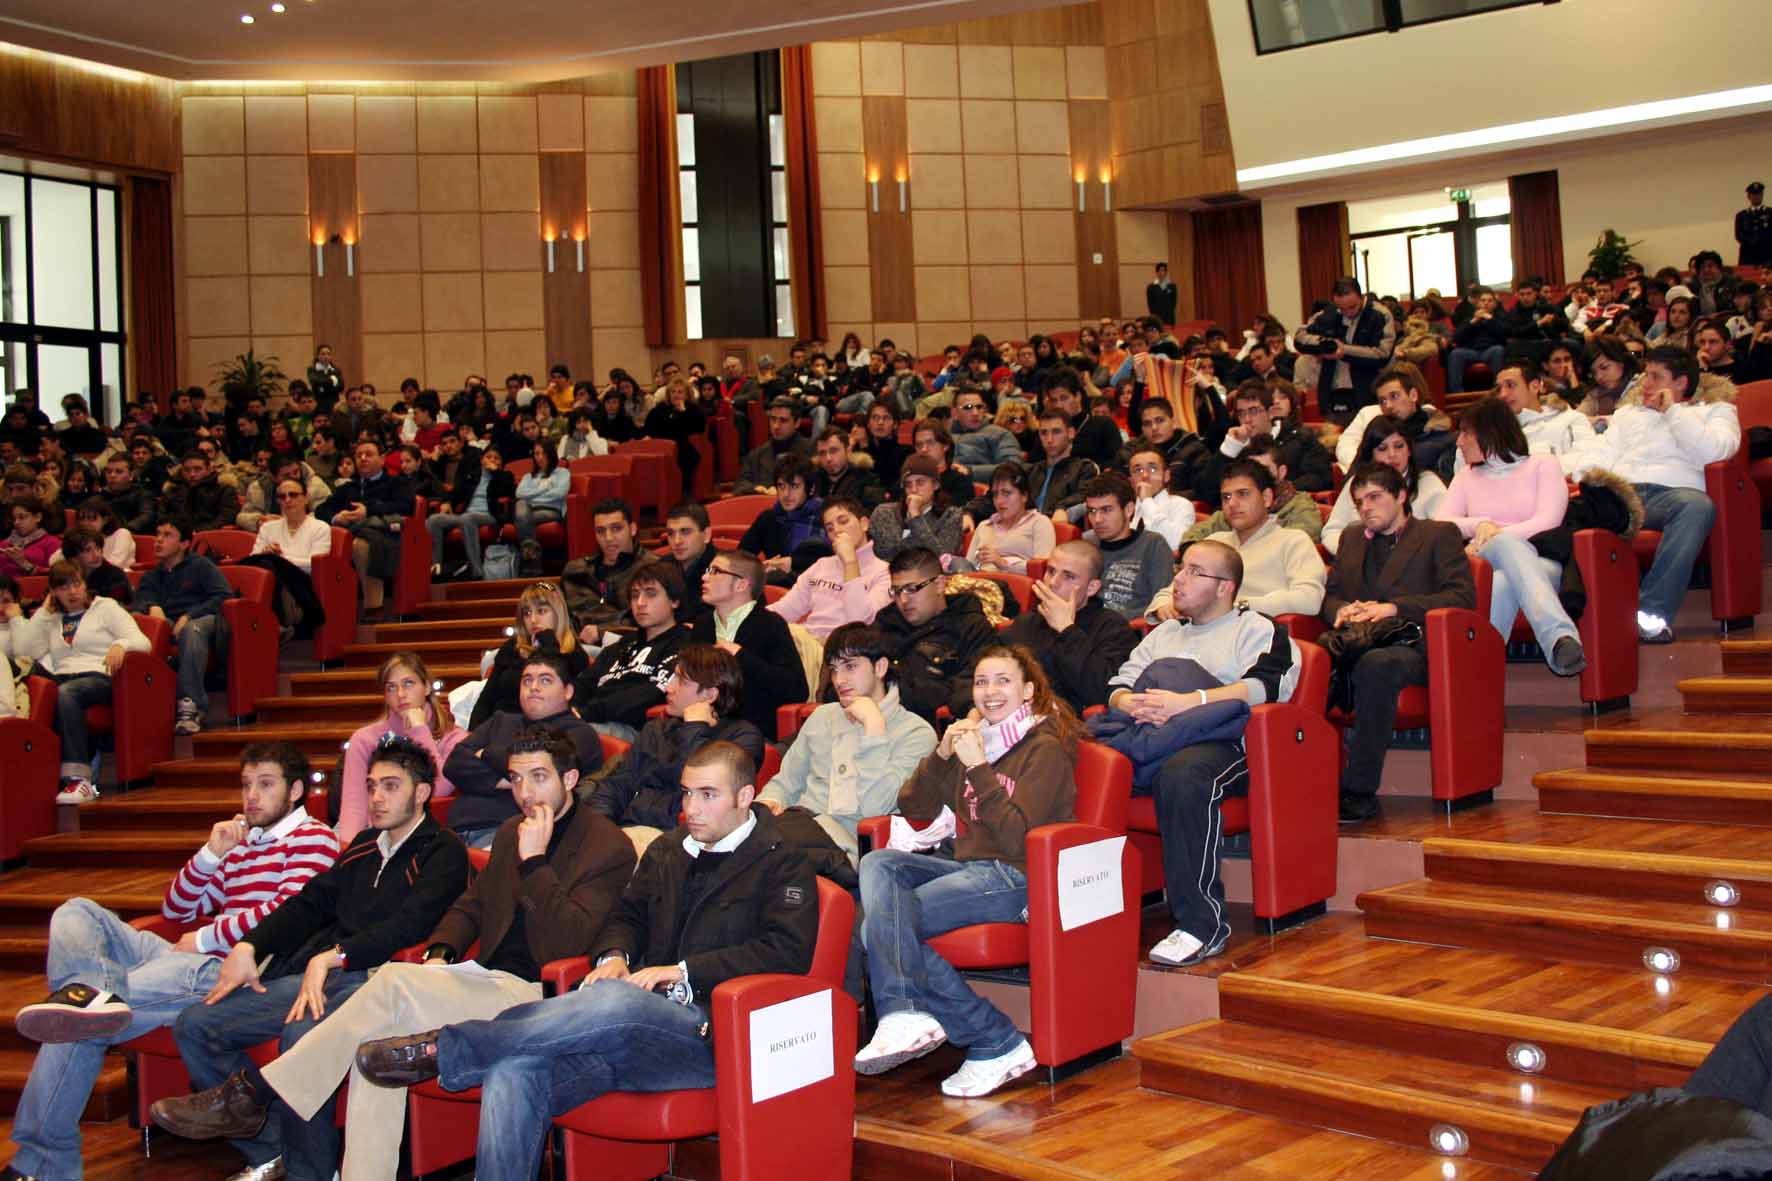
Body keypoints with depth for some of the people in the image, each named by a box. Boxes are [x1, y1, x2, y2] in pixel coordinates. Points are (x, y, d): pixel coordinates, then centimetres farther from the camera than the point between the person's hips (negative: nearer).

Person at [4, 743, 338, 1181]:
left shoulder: (313, 838, 3)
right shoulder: (240, 839, 27)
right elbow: (177, 910, 24)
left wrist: (204, 939, -5)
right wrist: (211, 853, 7)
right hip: (191, 962, 8)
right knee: (78, 912, -9)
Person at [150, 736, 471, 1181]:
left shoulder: (444, 853, 1)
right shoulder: (365, 845, 26)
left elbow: (409, 925, -14)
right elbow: (310, 903, 20)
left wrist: (332, 957, -22)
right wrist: (249, 946, 4)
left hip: (365, 978, -9)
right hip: (311, 973, 9)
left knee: (300, 1036, -39)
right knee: (195, 1025, -3)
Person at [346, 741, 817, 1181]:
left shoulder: (781, 864, 2)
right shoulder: (668, 851, 23)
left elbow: (787, 951, -11)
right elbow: (627, 914, 33)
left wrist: (684, 972, -14)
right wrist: (614, 956, 8)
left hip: (707, 1034, -6)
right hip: (638, 1023, 6)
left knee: (613, 1000, -38)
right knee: (512, 1073, -23)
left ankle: (441, 1051, -30)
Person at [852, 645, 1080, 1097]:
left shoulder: (1045, 748, -4)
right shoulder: (973, 736, 18)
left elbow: (1017, 838, -16)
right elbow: (913, 807, 13)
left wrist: (978, 768, -19)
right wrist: (942, 755, -2)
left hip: (1017, 878, -8)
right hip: (970, 867, 8)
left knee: (882, 923, -21)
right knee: (879, 863, -19)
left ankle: (995, 1043, -20)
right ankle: (904, 1016, -34)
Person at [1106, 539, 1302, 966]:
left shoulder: (1256, 629, 14)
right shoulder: (1163, 633, 34)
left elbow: (1263, 686, -6)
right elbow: (1118, 685, 25)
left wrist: (1188, 702, -17)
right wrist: (1132, 703, -1)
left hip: (1220, 742, -5)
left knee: (1181, 774, -41)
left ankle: (1201, 923, -36)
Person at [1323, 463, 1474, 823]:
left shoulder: (1440, 534, 15)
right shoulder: (1351, 540, 32)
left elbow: (1463, 596, 1)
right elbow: (1330, 595, 27)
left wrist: (1393, 607, -10)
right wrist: (1342, 611, 1)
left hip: (1409, 646, -4)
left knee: (1376, 665, -40)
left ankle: (1359, 791, -35)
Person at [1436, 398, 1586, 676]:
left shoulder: (1543, 465, 17)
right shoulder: (1467, 476, 29)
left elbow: (1547, 523, -2)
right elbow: (1439, 525, 11)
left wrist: (1495, 535, -11)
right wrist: (1480, 525, -7)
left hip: (1540, 563, -1)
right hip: (1484, 565, 1)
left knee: (1504, 582, -40)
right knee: (1507, 545, -38)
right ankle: (1559, 636, -61)